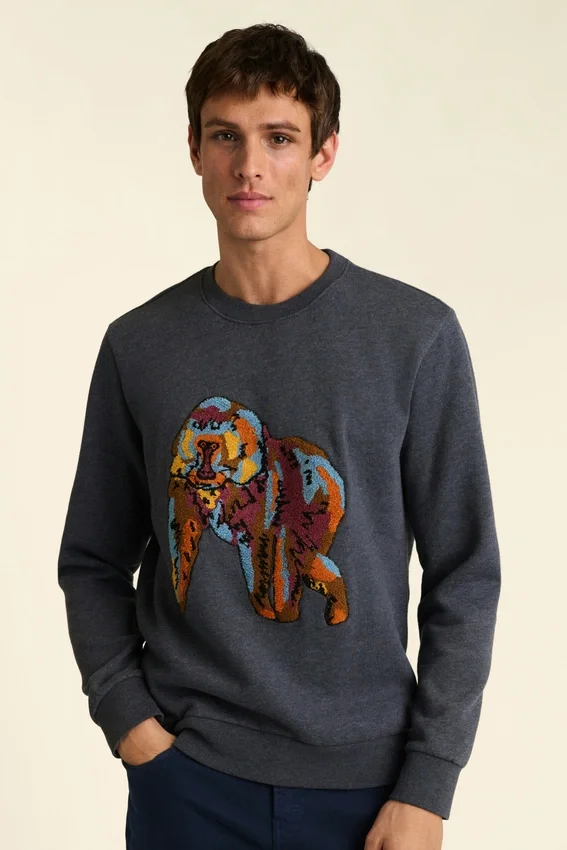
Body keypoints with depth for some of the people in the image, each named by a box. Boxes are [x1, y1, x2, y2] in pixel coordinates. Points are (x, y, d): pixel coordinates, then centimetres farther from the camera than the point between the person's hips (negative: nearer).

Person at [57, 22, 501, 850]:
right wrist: (126, 714, -5)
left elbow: (464, 576, -4)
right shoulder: (140, 346, 0)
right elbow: (95, 563, 7)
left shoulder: (417, 337, -7)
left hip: (361, 778, -1)